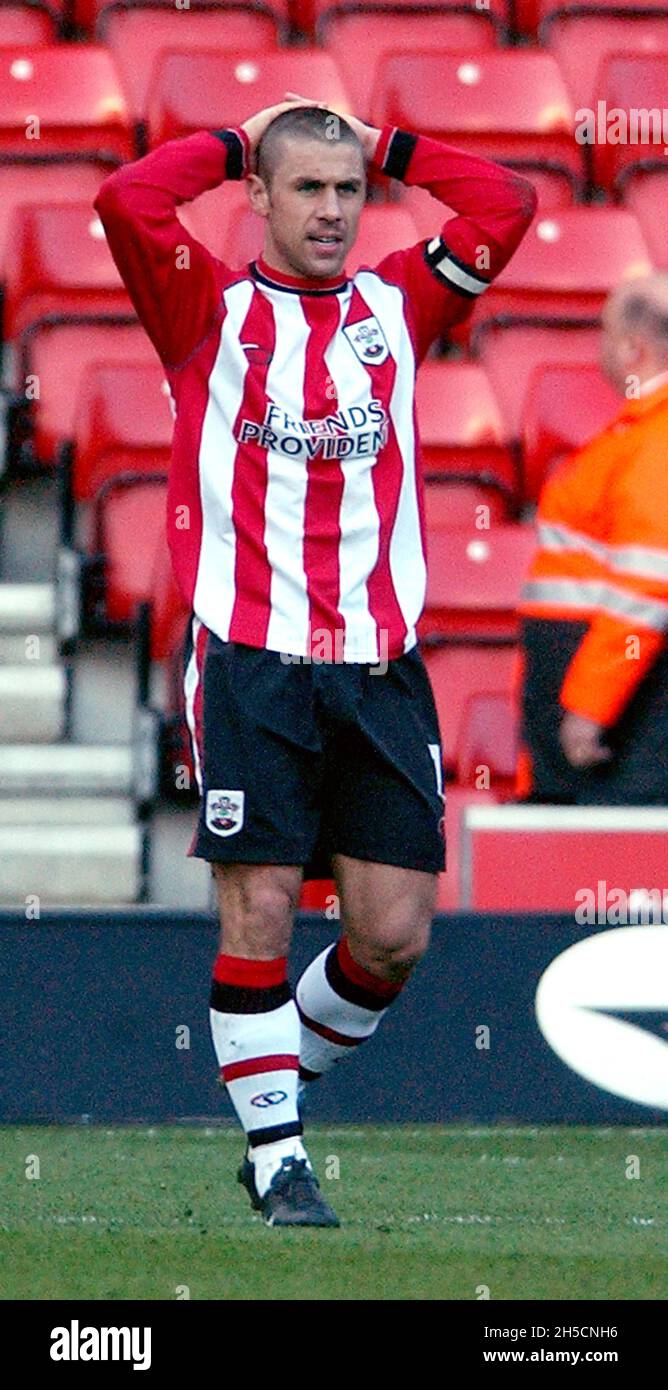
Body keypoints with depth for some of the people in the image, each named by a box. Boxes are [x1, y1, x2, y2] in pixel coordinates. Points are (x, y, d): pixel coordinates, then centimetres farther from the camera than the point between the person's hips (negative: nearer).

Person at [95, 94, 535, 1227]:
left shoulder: (397, 308, 13)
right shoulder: (213, 312, 5)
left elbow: (505, 206, 4)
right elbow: (128, 200, -10)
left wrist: (384, 147, 12)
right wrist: (238, 143, 4)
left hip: (381, 665, 3)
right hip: (252, 661, -3)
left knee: (396, 931, 0)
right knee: (259, 913, -6)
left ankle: (287, 1078, 24)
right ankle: (276, 1157, 4)